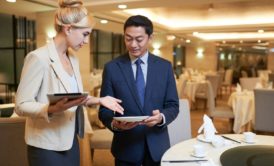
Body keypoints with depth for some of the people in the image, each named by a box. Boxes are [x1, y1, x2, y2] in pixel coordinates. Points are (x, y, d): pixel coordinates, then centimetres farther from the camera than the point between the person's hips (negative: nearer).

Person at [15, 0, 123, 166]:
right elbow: (22, 105, -17)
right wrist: (53, 109, -32)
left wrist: (99, 100, -2)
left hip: (70, 141, 8)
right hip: (47, 147, -7)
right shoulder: (38, 58, -17)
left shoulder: (73, 59, 8)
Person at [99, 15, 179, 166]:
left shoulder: (165, 66, 0)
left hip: (157, 144, 2)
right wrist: (114, 123, -24)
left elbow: (173, 106, 0)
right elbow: (104, 109, -3)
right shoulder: (111, 68, -5)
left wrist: (161, 117, -21)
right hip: (126, 146, -1)